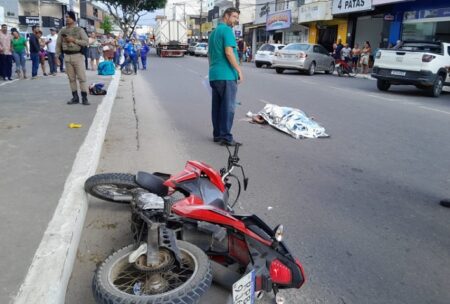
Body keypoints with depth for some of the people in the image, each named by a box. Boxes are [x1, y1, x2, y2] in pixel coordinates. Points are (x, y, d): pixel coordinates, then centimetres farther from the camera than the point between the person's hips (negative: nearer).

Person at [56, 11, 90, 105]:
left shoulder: (79, 30, 2)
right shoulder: (62, 31, 10)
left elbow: (86, 42, -7)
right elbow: (58, 44, 11)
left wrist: (74, 40, -14)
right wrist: (57, 56, 6)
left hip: (78, 56, -3)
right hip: (67, 56, 4)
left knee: (82, 78, -6)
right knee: (71, 78, 5)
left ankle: (84, 98, -3)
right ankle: (75, 98, 11)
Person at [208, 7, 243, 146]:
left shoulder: (214, 32, 19)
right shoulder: (227, 30, -9)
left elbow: (209, 54, 23)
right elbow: (228, 53, -19)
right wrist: (239, 70, -14)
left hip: (214, 75, 9)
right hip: (226, 75, -9)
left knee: (217, 106, 10)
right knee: (228, 107, -5)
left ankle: (217, 135, 15)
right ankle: (226, 137, -3)